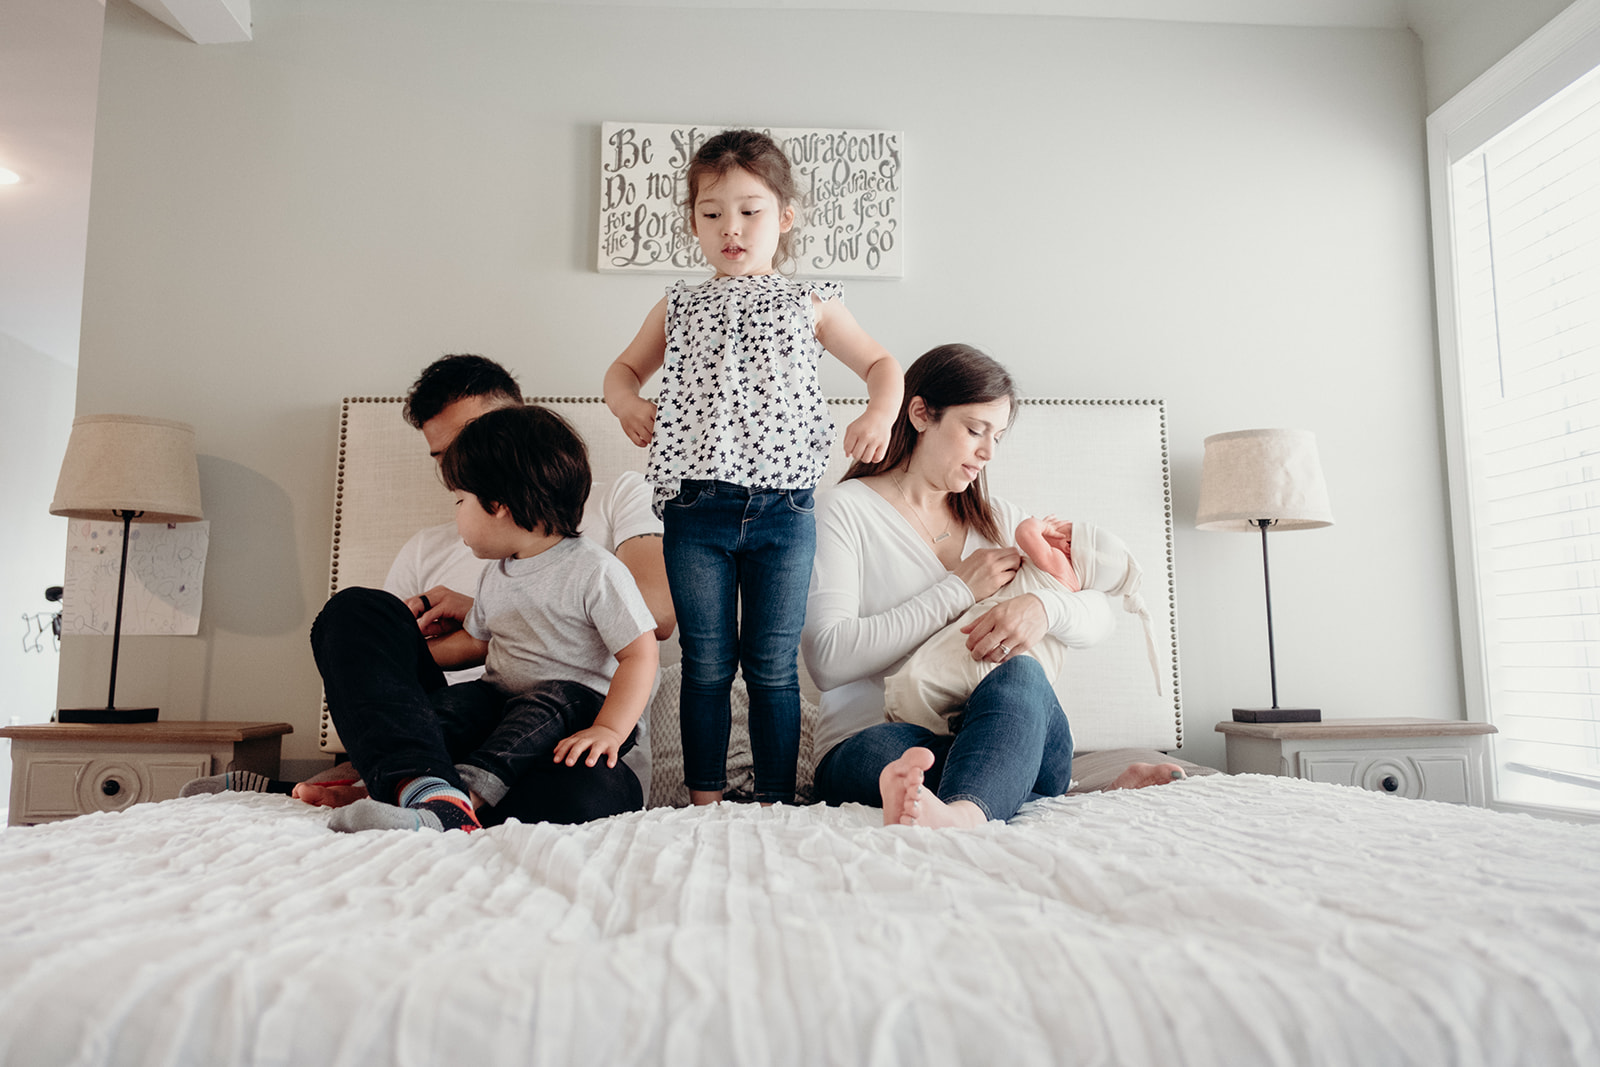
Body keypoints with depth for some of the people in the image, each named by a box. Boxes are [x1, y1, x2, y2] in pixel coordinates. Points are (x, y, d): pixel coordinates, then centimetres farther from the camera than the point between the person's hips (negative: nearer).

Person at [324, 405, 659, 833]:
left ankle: (465, 795, -53)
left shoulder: (595, 571, -13)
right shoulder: (494, 576, 12)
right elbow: (474, 642, 26)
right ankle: (430, 791, -46)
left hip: (575, 702, -6)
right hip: (498, 701, 6)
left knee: (553, 700, -38)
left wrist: (609, 729, -29)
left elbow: (641, 655, -17)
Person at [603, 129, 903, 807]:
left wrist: (879, 415, -5)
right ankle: (705, 801, 19)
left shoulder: (809, 304, 10)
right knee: (706, 665, 7)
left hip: (783, 509, -1)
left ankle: (776, 801, 17)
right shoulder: (678, 307, 14)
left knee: (773, 666, 6)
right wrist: (625, 401, 2)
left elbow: (881, 363, 16)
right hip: (695, 511, 1)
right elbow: (624, 367, 25)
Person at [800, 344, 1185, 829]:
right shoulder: (844, 509, 0)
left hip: (994, 737, 4)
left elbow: (1100, 614, 11)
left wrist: (1044, 606, -15)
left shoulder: (1002, 521, 20)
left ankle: (961, 812, -58)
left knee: (1019, 672, -33)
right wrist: (959, 589, -11)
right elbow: (828, 660, -13)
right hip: (873, 736, -3)